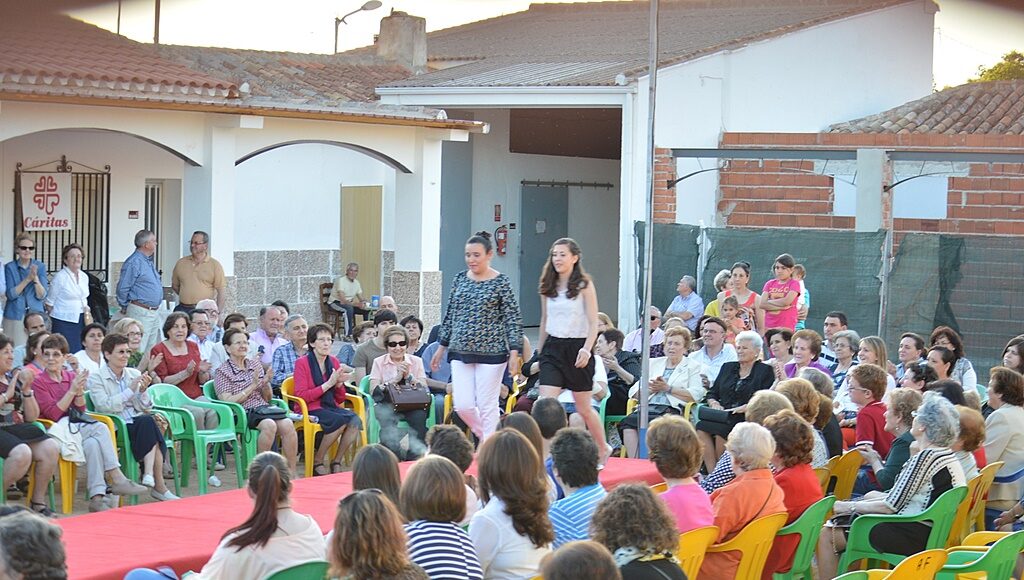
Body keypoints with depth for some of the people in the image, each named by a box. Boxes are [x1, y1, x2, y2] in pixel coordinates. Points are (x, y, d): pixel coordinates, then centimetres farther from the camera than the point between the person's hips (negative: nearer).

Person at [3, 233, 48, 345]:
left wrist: (35, 278, -17)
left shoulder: (40, 267, 4)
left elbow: (41, 295, -2)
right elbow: (11, 294, -8)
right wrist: (27, 279, -16)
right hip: (15, 317, -1)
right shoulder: (9, 267, 1)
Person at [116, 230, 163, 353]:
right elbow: (122, 288, -13)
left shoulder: (149, 262, 16)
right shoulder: (134, 262, -14)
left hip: (154, 313, 9)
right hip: (140, 312, -9)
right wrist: (125, 307, -1)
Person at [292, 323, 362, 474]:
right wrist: (328, 384, -16)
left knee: (355, 420, -26)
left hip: (331, 407, 5)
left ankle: (336, 462, -11)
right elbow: (301, 396, -12)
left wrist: (339, 384, -5)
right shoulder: (302, 363, -3)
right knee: (341, 420, -31)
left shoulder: (334, 362, 12)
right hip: (310, 409, -5)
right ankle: (317, 462, -15)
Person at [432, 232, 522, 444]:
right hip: (460, 352, 5)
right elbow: (450, 315, 16)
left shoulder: (501, 282, -5)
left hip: (491, 352, -4)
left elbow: (513, 319, -5)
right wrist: (441, 347, 17)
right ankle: (488, 438, 26)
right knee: (462, 406, 1)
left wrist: (514, 353, -12)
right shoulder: (460, 279, 8)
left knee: (487, 406, -3)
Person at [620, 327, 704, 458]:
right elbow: (634, 392, 19)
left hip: (671, 409, -4)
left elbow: (696, 395, -2)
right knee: (629, 421, -30)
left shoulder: (693, 366, 15)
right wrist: (649, 388, -2)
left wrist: (668, 388, -4)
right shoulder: (654, 363, 28)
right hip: (648, 406, 4)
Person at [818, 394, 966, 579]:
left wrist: (850, 506, -5)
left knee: (826, 536, -4)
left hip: (913, 539, -10)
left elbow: (891, 506, -17)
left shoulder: (924, 458, -18)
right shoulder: (948, 456, 10)